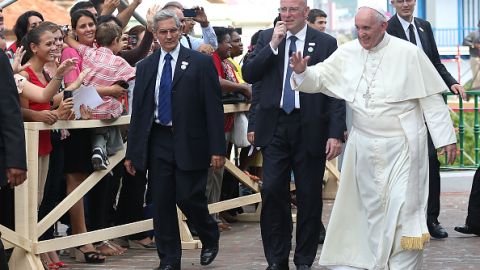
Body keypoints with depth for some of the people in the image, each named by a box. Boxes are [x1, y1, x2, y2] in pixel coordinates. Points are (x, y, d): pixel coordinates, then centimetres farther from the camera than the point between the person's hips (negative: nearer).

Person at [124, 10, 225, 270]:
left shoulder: (201, 63, -1)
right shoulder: (145, 67, 10)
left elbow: (214, 108, -4)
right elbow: (138, 111, 11)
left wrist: (217, 149, -10)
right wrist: (132, 152, 8)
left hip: (189, 142, -4)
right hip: (158, 142, 4)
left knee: (188, 198, -5)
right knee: (161, 204, 3)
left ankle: (210, 238, 25)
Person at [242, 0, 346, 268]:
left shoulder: (326, 43, 0)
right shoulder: (267, 38, 7)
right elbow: (249, 75, -1)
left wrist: (336, 133, -9)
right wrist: (273, 45, -11)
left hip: (310, 128, -1)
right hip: (275, 127, 1)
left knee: (310, 197, 4)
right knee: (272, 192, -4)